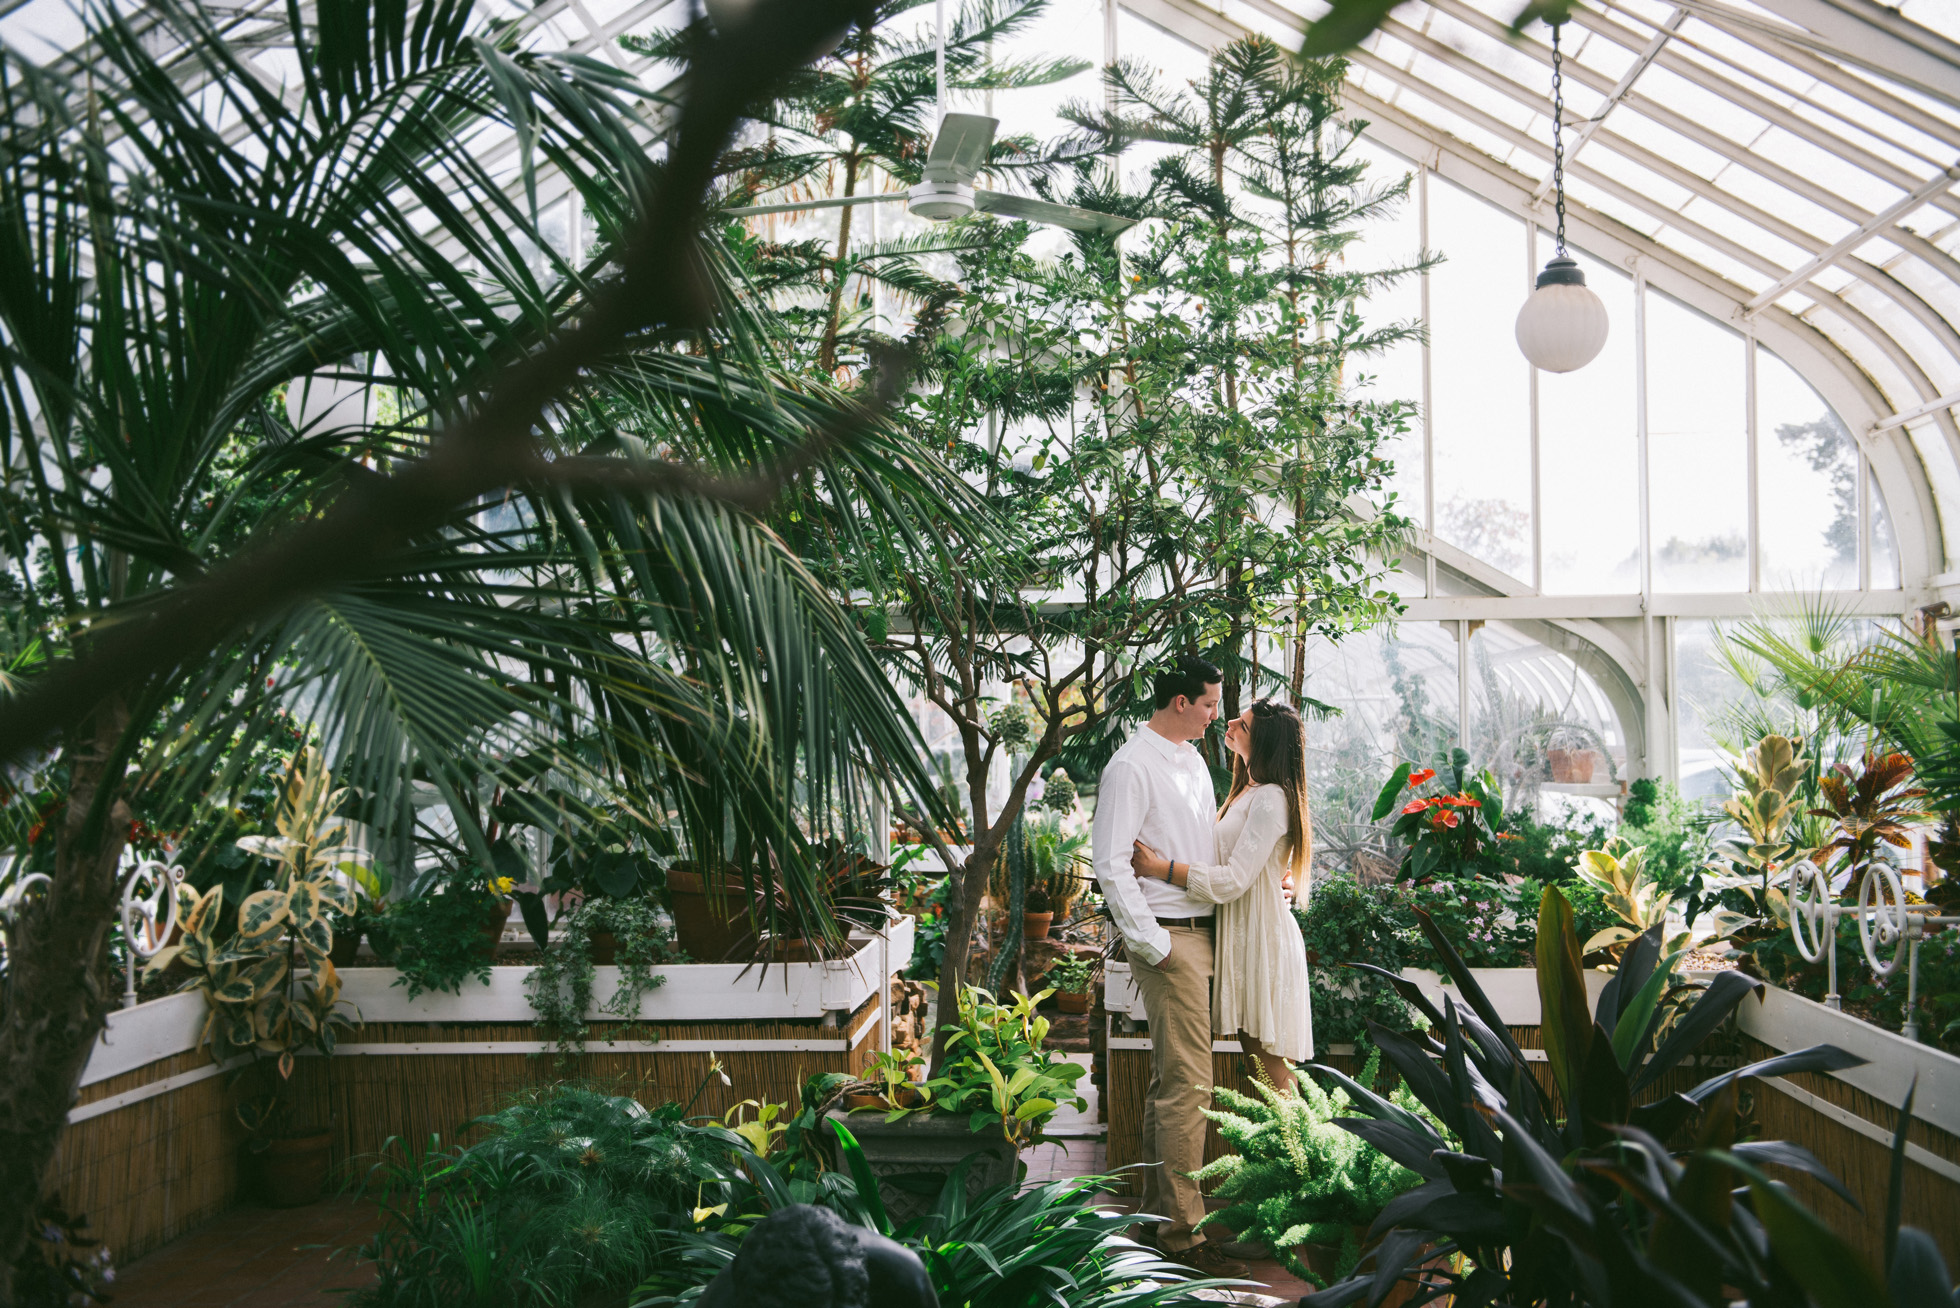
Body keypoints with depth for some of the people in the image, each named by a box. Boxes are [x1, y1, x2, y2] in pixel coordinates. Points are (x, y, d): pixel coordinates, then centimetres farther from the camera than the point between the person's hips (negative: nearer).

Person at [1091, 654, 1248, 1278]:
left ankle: (1157, 1208, 23)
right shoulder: (1131, 767, -12)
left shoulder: (1193, 760, 16)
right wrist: (1152, 945, -17)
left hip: (1202, 932, 9)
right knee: (1187, 1083, -9)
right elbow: (1110, 865, -17)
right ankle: (1182, 1235, -3)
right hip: (1168, 938, -9)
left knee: (1171, 1077, 14)